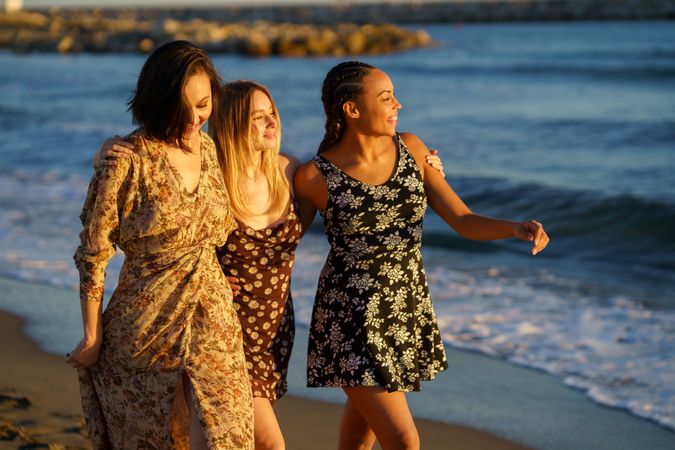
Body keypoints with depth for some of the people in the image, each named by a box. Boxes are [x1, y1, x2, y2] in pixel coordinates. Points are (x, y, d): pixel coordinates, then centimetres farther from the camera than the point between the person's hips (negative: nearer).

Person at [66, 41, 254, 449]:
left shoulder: (208, 149, 5)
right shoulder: (127, 162, -14)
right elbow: (93, 254, -8)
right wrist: (92, 338, -5)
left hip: (214, 323, 5)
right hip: (147, 328, -5)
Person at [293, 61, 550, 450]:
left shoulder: (411, 149, -1)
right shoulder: (315, 176, -12)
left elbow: (464, 221, -3)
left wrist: (517, 228, -21)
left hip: (408, 311, 5)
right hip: (352, 318, -5)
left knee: (367, 416, 24)